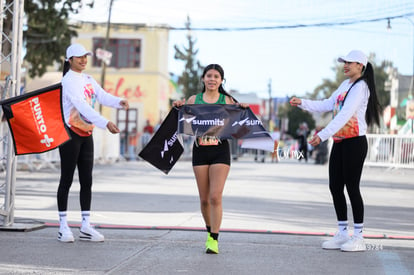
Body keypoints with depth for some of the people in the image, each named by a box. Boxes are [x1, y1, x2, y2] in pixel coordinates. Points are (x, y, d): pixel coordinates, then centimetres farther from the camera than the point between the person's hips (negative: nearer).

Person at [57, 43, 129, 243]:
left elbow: (103, 96, 1)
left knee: (87, 181, 6)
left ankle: (85, 227, 10)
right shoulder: (69, 80, -13)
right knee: (67, 179, -2)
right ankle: (63, 227, 4)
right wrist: (105, 123, -34)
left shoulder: (88, 80, 13)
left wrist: (118, 102, -21)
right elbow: (82, 106, -25)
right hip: (70, 133, -8)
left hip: (86, 134, 8)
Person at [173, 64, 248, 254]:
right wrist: (179, 109, -6)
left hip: (220, 151, -2)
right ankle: (210, 231, 29)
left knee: (215, 196, -12)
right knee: (204, 199, 6)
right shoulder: (193, 100, 8)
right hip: (200, 151, 2)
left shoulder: (227, 101, 6)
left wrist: (242, 111, -8)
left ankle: (214, 239, -7)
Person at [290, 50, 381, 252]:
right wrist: (302, 103, 10)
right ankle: (342, 234, 17)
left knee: (352, 188, -5)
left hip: (355, 142, -9)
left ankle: (358, 238, 3)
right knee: (335, 187, 8)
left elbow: (345, 114, -23)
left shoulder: (360, 87, -14)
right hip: (340, 142, 9)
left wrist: (322, 135, -29)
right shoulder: (345, 85, 15)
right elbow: (327, 105, 21)